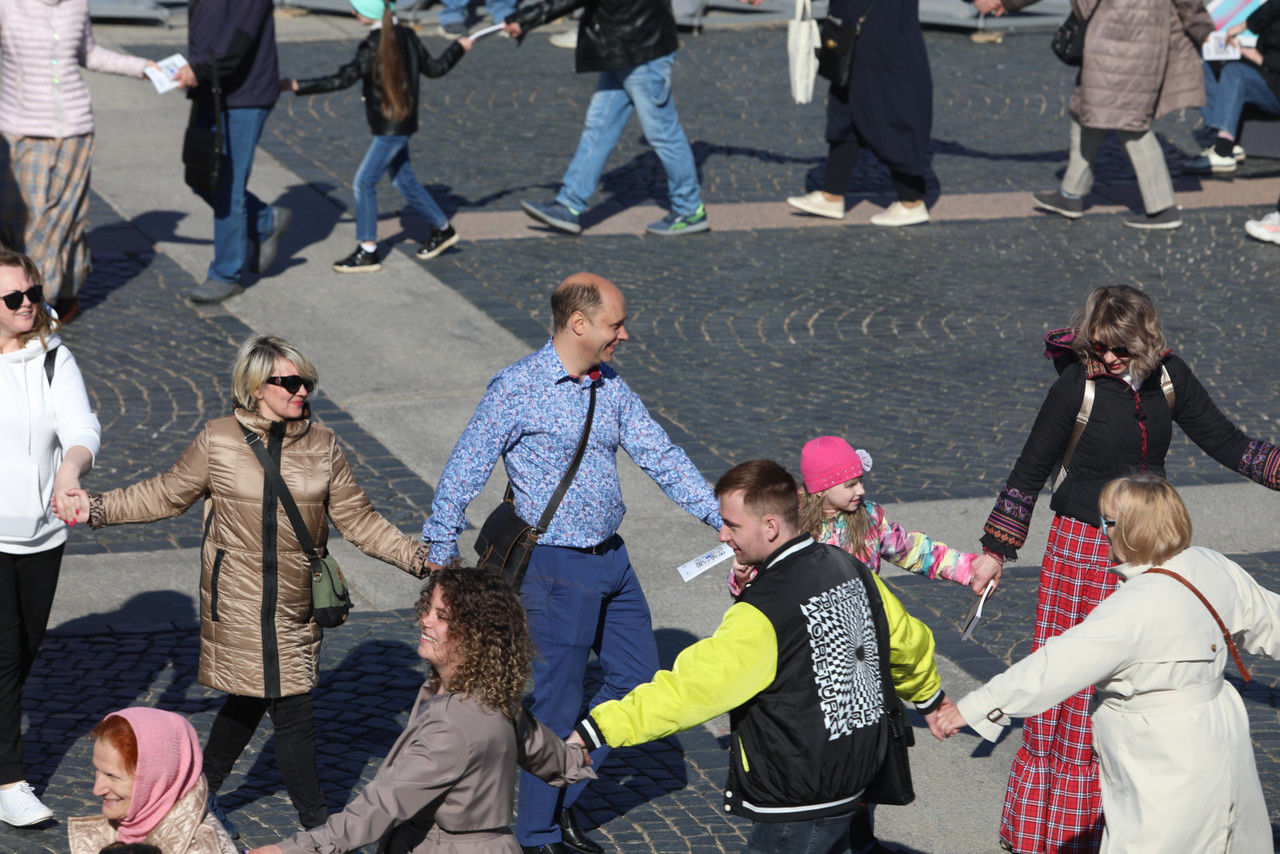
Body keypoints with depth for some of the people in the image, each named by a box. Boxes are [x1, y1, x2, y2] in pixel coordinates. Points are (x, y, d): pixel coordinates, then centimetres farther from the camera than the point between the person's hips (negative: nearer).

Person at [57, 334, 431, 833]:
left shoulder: (321, 446, 2)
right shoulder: (218, 442, -5)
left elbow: (358, 520, 6)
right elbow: (166, 495, 8)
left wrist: (418, 557, -4)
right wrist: (95, 508, 1)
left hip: (297, 605, 4)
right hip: (238, 602, -4)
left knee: (249, 701, 13)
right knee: (291, 710, -4)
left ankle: (203, 796, 34)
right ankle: (316, 824, 9)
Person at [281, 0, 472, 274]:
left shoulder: (374, 46, -20)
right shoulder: (406, 36, 5)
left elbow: (342, 79, -25)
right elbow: (434, 68, 14)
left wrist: (297, 86, -25)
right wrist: (459, 48, 33)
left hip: (390, 128, -9)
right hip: (402, 123, 9)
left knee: (364, 181, -7)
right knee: (404, 181, 21)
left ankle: (367, 251, -6)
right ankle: (443, 230, 32)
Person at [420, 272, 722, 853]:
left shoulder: (611, 389, 6)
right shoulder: (517, 389, -15)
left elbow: (662, 458, 8)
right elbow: (462, 474, -12)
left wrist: (721, 516, 0)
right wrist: (440, 561, -12)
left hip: (611, 559, 8)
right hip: (555, 567, -8)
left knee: (638, 676, 14)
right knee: (556, 703, 0)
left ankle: (564, 797, 28)